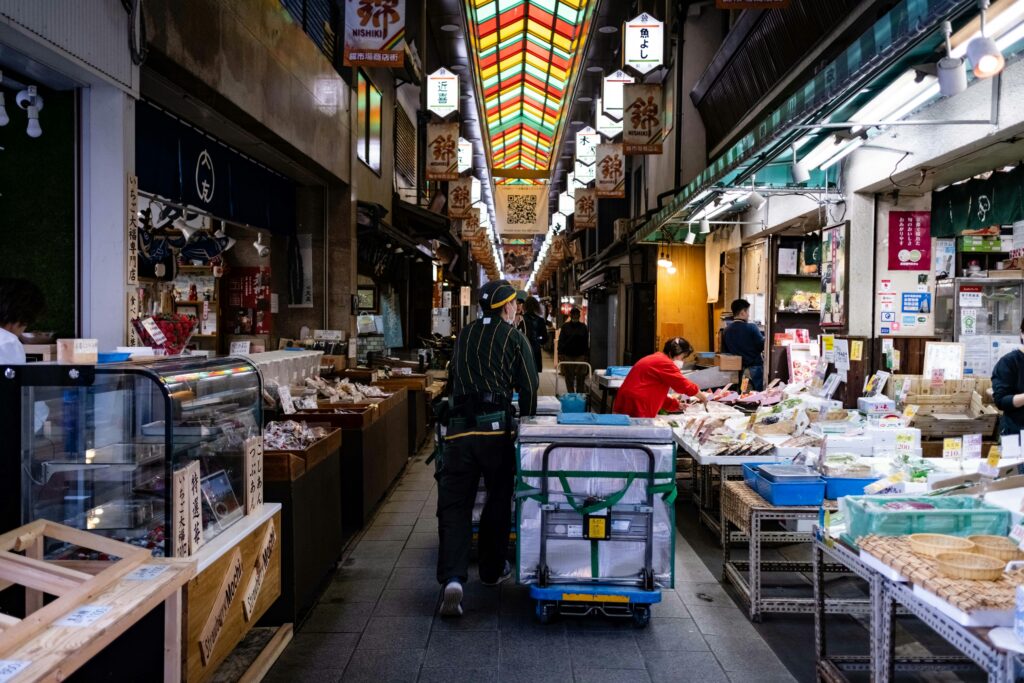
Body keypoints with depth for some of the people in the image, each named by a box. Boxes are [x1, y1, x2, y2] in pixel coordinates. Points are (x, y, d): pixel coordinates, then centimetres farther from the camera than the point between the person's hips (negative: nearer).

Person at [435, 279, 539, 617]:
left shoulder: (464, 335, 17)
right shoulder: (514, 338, 3)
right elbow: (529, 387, 3)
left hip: (457, 429, 3)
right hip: (495, 428, -3)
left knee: (454, 504, 0)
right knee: (498, 502, 15)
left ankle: (452, 579, -15)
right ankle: (492, 570, 27)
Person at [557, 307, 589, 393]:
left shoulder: (583, 327, 8)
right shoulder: (565, 327, 6)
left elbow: (586, 343, 7)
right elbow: (561, 341, 2)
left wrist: (586, 356, 0)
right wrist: (560, 354, -7)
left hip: (580, 356, 0)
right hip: (567, 356, 0)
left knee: (581, 377, -5)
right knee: (569, 378, 3)